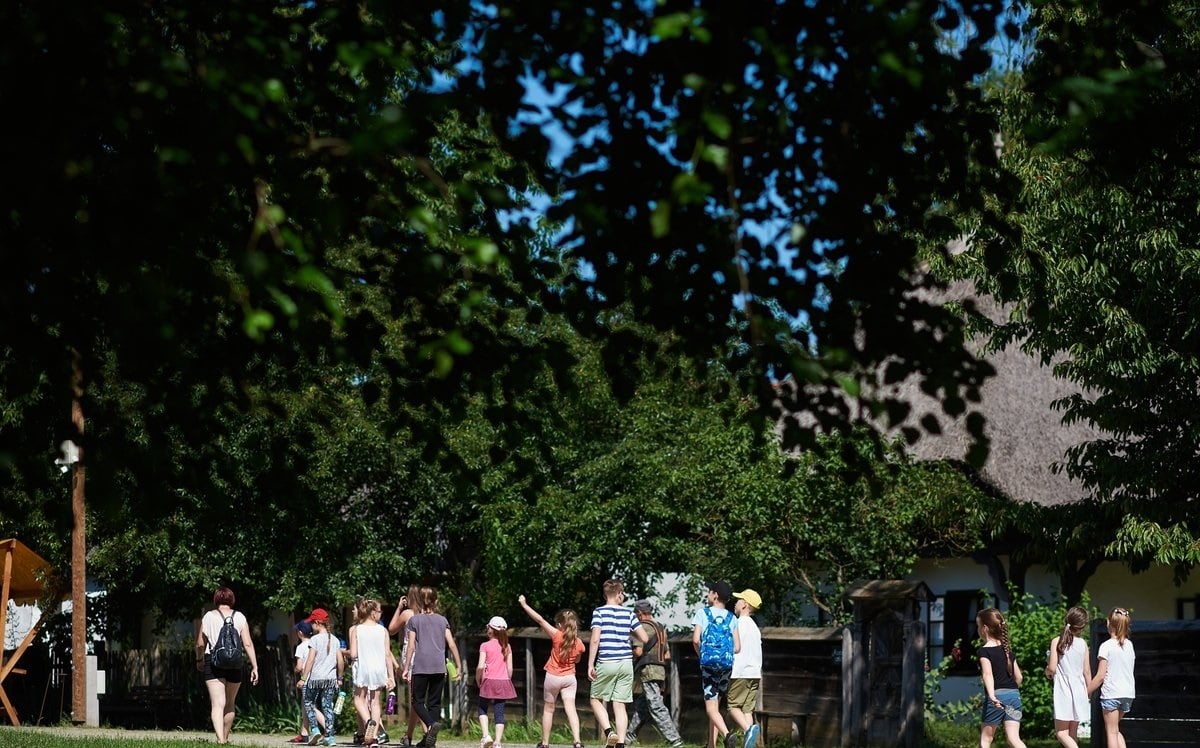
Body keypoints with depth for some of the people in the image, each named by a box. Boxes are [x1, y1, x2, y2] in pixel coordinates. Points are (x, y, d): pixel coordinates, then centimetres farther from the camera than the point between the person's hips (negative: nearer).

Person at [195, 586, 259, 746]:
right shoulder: (239, 617, 5)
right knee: (230, 704, 18)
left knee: (218, 704, -9)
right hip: (234, 664, 2)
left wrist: (199, 660, 25)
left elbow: (200, 644, 7)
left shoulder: (209, 616, 3)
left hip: (213, 661, -2)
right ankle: (225, 738, 28)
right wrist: (254, 667, 1)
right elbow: (248, 644, -2)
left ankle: (220, 739, -25)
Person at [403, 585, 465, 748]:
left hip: (420, 667, -2)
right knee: (434, 702, 8)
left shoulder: (414, 620, 3)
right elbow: (452, 644, 4)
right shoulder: (442, 620, 9)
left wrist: (406, 668, -1)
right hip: (439, 667, 2)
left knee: (418, 701, 4)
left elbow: (411, 646, -3)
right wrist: (459, 666, 9)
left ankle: (431, 724, -24)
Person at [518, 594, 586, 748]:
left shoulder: (557, 636, -13)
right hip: (570, 678, 2)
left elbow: (540, 620, -14)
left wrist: (524, 604, -10)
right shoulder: (579, 643, -3)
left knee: (548, 710, 12)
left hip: (553, 677, -2)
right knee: (570, 708, -6)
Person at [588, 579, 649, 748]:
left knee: (596, 700, 11)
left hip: (606, 663, -3)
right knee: (620, 704, 5)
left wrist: (590, 665, -8)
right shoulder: (628, 613, 7)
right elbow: (645, 639, 6)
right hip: (626, 663, 3)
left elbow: (595, 639, -11)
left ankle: (609, 731, -10)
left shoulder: (599, 612, -1)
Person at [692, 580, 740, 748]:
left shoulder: (703, 613, 1)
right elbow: (737, 647, 5)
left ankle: (727, 734, -34)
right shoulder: (732, 618, 10)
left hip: (708, 663, -4)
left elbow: (696, 640, -8)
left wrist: (701, 655, 9)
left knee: (711, 707, -9)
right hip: (727, 664, 4)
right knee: (716, 704, 15)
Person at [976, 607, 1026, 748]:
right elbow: (1019, 677, 18)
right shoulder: (1007, 649, 14)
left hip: (997, 697, -5)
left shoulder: (984, 651, -5)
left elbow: (987, 674, -22)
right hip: (1014, 694, 5)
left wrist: (992, 695, -34)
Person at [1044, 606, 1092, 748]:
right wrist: (1089, 693, 17)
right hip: (1079, 690, 4)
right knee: (1073, 733, 13)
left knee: (1061, 733, -6)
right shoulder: (1083, 643, 2)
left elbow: (1052, 668, -10)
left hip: (1063, 690, -4)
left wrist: (1047, 671, 14)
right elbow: (1087, 672, 6)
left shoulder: (1057, 641, -6)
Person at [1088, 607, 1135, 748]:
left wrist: (1086, 692, -3)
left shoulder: (1106, 646, -10)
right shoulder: (1129, 645, 8)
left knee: (1111, 731, 2)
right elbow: (1128, 670, 13)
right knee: (1115, 730, 19)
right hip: (1128, 693, 6)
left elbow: (1100, 676, -11)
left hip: (1111, 693, -6)